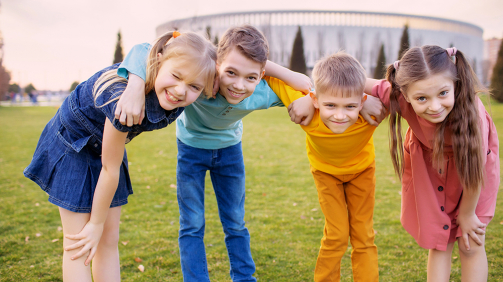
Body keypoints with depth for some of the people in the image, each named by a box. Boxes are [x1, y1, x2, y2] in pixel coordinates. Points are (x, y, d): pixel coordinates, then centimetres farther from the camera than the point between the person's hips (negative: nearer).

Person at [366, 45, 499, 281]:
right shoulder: (401, 97, -36)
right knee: (438, 241, 9)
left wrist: (466, 214, -11)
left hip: (468, 167, -2)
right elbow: (361, 82, -15)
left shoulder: (471, 113, -41)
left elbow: (474, 169, -26)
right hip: (428, 165, 2)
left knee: (471, 244, 6)